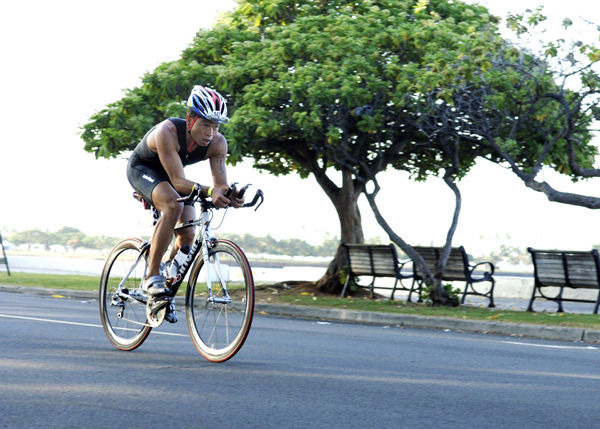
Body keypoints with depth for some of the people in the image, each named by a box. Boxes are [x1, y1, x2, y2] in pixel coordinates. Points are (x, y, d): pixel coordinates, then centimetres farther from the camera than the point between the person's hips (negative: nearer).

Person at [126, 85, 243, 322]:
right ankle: (152, 276, -26)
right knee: (173, 205, -34)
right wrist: (208, 191, -60)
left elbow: (221, 184, -25)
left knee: (187, 234, -8)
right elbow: (178, 181, -43)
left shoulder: (217, 143, -24)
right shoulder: (168, 132, -39)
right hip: (142, 168, -5)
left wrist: (229, 196, -48)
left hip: (170, 175, 6)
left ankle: (167, 287, 15)